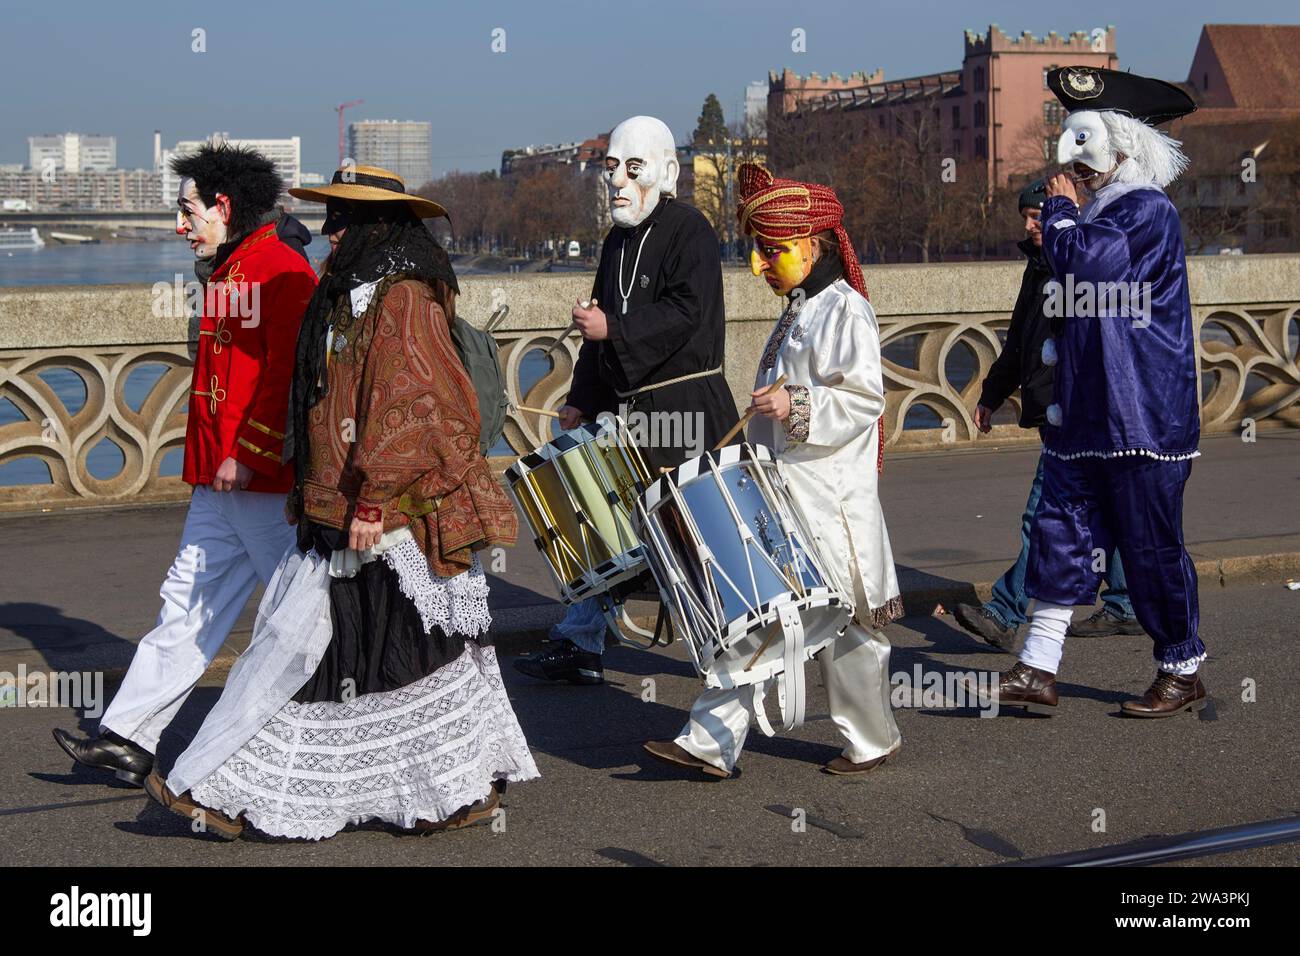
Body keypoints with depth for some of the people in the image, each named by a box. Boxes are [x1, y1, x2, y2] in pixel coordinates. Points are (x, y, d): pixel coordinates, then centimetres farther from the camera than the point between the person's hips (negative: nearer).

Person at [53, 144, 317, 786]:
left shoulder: (282, 269, -14)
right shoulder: (225, 271, 17)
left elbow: (289, 374, -21)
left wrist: (249, 454, -22)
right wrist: (212, 460, 20)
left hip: (267, 480, -10)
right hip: (219, 479, 10)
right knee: (188, 601, 9)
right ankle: (129, 740, 12)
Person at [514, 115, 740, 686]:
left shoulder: (689, 230, -8)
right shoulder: (618, 241, 16)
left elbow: (688, 312, -21)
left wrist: (614, 328, -25)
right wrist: (582, 398, 16)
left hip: (686, 408, -8)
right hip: (628, 405, 8)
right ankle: (580, 647, 14)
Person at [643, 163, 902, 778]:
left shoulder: (844, 310, -11)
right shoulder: (796, 312, 18)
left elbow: (863, 399, -20)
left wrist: (798, 407, -29)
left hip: (828, 502, -9)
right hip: (777, 500, 9)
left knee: (840, 625, 3)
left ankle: (873, 740, 21)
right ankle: (710, 743, 6)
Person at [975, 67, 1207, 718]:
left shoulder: (1148, 210, -11)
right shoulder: (1101, 213, 18)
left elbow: (1087, 261, -25)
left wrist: (1060, 211, -11)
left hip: (1143, 417, -9)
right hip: (1083, 416, 9)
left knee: (1152, 548, 0)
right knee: (1060, 533, 5)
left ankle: (1183, 673, 15)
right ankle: (1037, 672, 7)